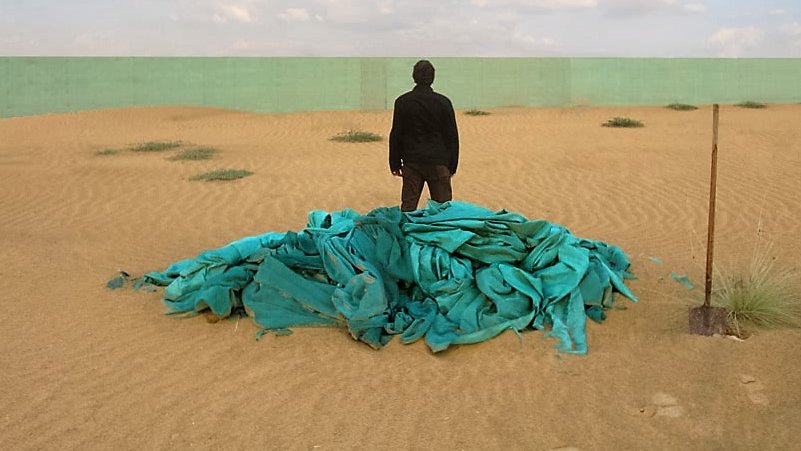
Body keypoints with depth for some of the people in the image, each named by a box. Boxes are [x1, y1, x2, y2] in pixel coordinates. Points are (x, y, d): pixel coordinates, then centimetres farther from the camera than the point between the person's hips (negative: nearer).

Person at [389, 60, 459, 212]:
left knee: (408, 206, 6)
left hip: (411, 162, 1)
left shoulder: (402, 102, -1)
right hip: (438, 163, -1)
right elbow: (452, 136, 1)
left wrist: (395, 164, 10)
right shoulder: (443, 102, -3)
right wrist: (452, 165, 9)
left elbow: (395, 135, 2)